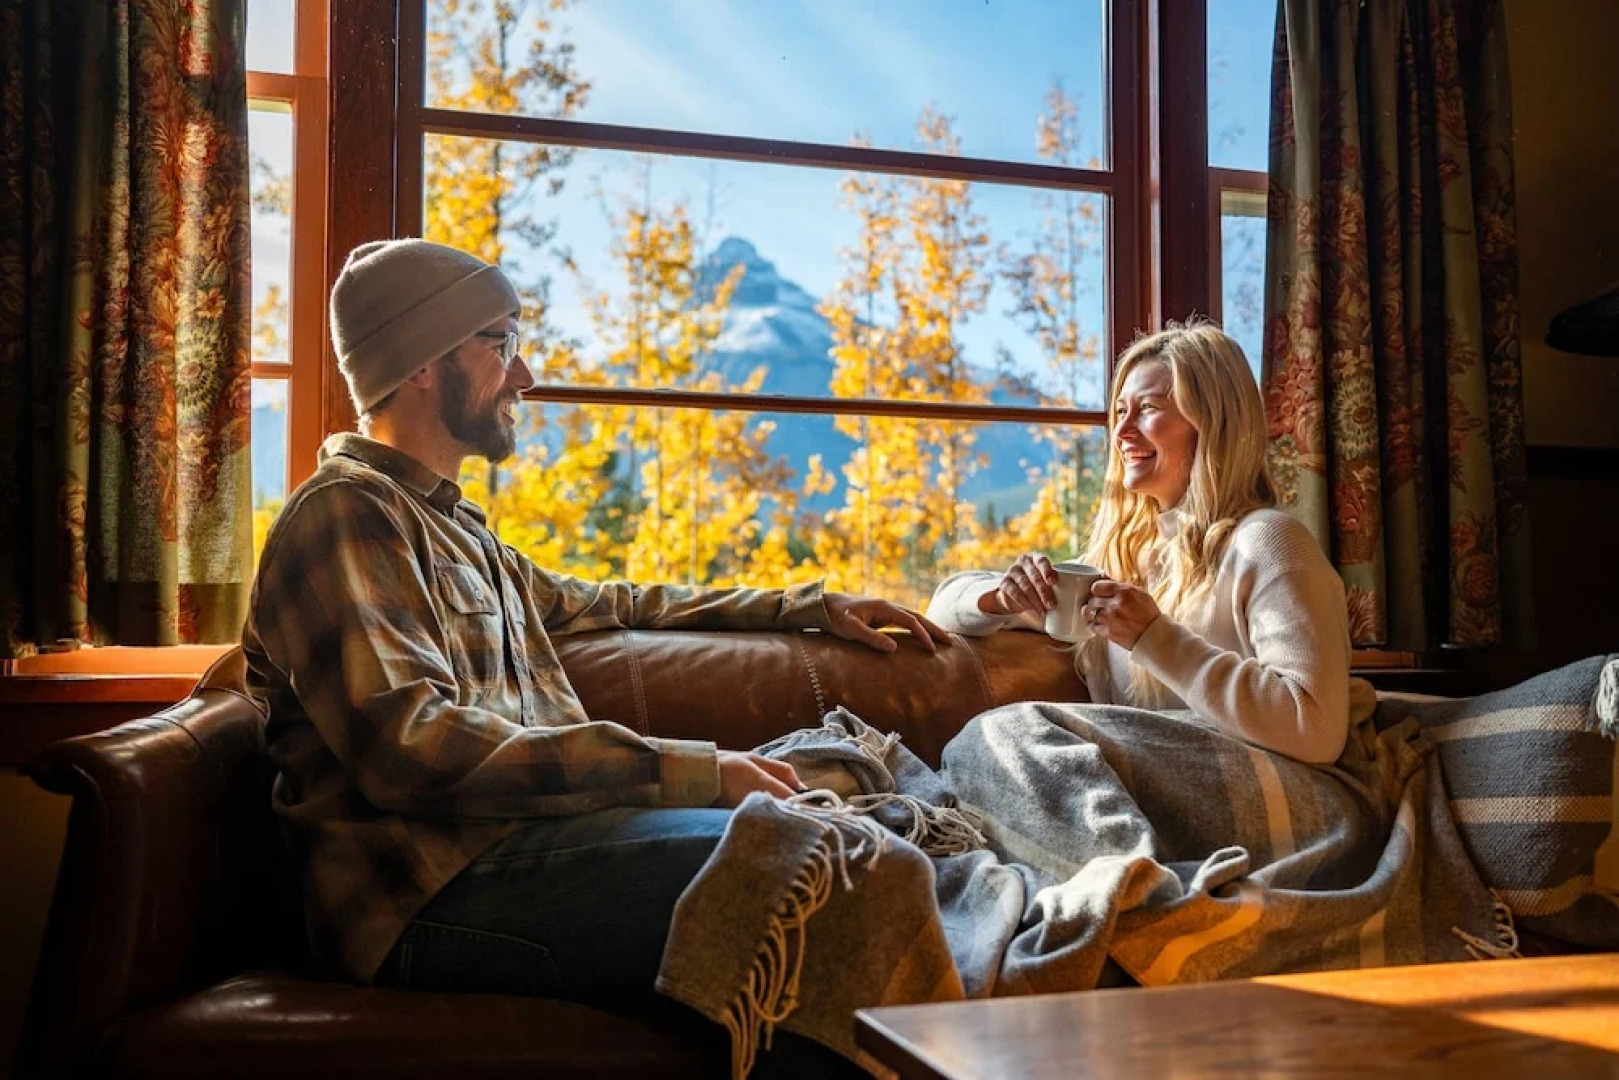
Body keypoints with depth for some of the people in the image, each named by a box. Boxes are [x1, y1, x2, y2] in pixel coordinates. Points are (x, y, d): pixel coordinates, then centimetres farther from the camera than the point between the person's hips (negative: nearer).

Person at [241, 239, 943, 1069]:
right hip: (437, 897, -9)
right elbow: (409, 746, -20)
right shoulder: (347, 516, -6)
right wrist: (679, 768, -23)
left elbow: (611, 605, 34)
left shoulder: (450, 524, 25)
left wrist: (813, 608, 27)